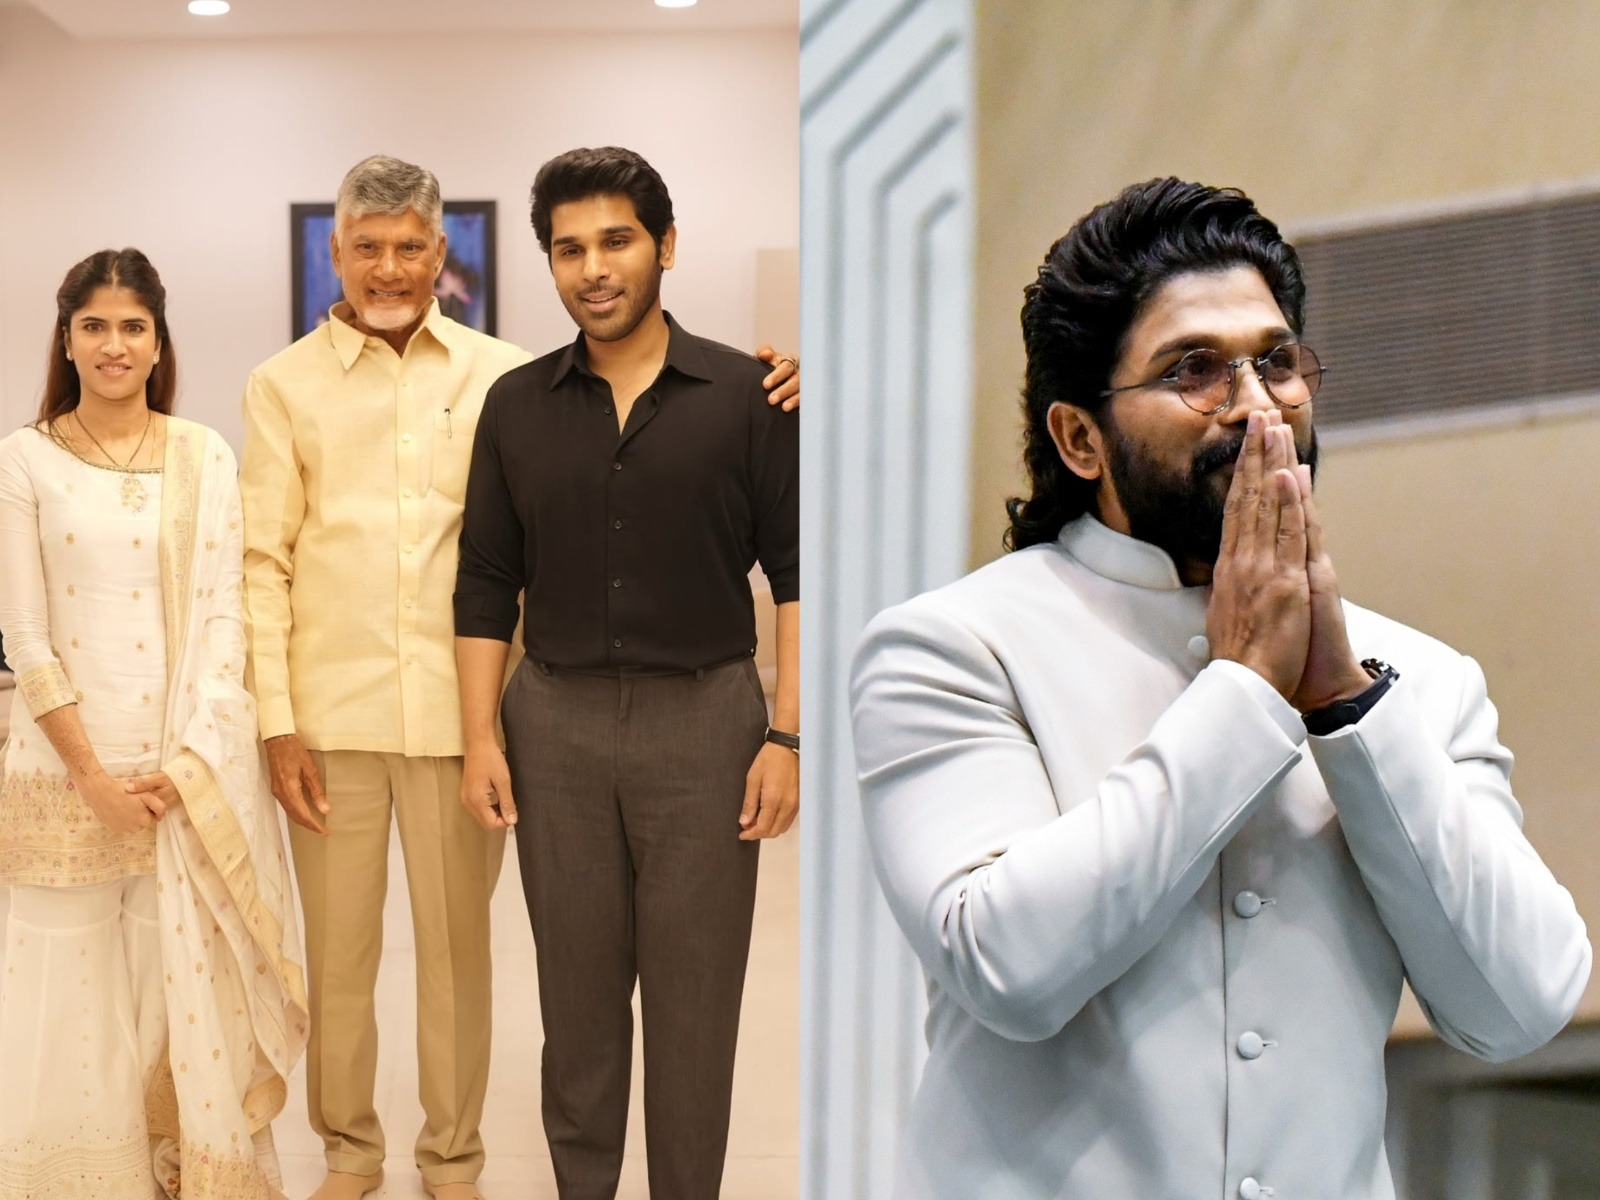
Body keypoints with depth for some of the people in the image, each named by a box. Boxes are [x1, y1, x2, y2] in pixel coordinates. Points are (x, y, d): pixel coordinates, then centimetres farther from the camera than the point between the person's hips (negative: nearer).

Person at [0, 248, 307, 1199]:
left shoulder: (204, 456, 4)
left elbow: (223, 616, 1)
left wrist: (188, 761, -9)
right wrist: (96, 776, -7)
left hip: (190, 769, 1)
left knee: (190, 988, 4)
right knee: (77, 993, 4)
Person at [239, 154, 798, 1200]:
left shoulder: (501, 375, 5)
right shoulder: (284, 385, 4)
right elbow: (263, 561, 2)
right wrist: (277, 722, -4)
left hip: (461, 710, 0)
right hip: (333, 714, 0)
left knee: (458, 946, 10)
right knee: (338, 950, 10)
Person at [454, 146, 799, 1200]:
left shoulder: (746, 395, -2)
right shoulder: (517, 404, 5)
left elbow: (796, 571, -2)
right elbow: (488, 583, 8)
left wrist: (786, 734, -8)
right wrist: (480, 737, 2)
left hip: (703, 717, -2)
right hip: (556, 722, 2)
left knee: (693, 995, 5)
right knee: (577, 989, 12)